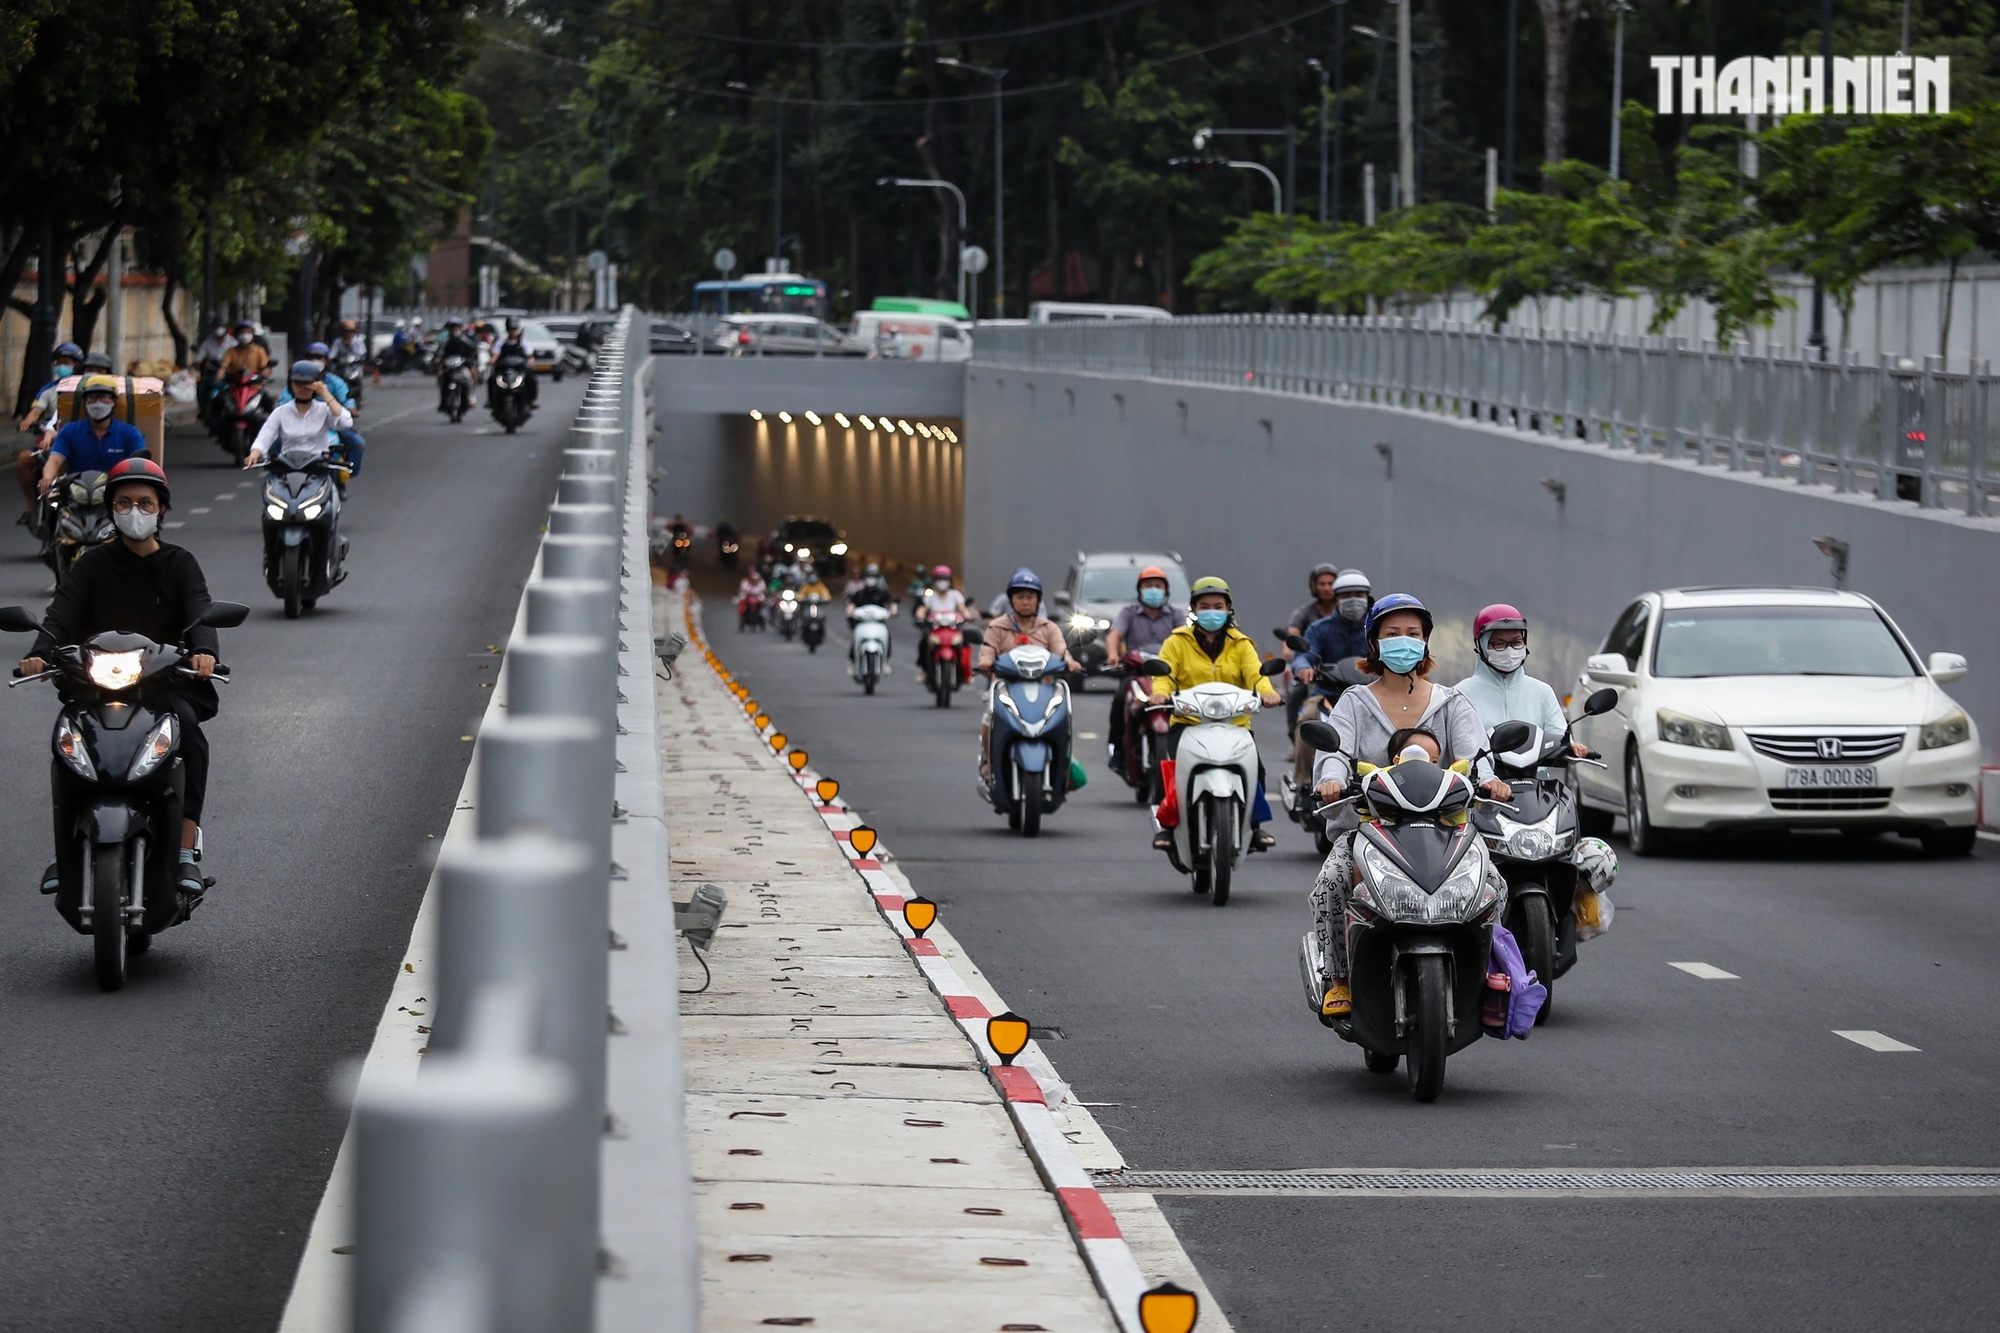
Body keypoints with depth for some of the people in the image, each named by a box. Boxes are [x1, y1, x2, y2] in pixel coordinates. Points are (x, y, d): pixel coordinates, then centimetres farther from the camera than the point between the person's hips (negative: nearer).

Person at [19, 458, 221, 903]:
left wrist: (204, 650, -32)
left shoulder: (180, 565, 10)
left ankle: (186, 851, -33)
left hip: (165, 684, -1)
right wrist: (40, 653, -27)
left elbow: (200, 612, -8)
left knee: (188, 729, -32)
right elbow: (62, 611, -6)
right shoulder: (93, 564, 11)